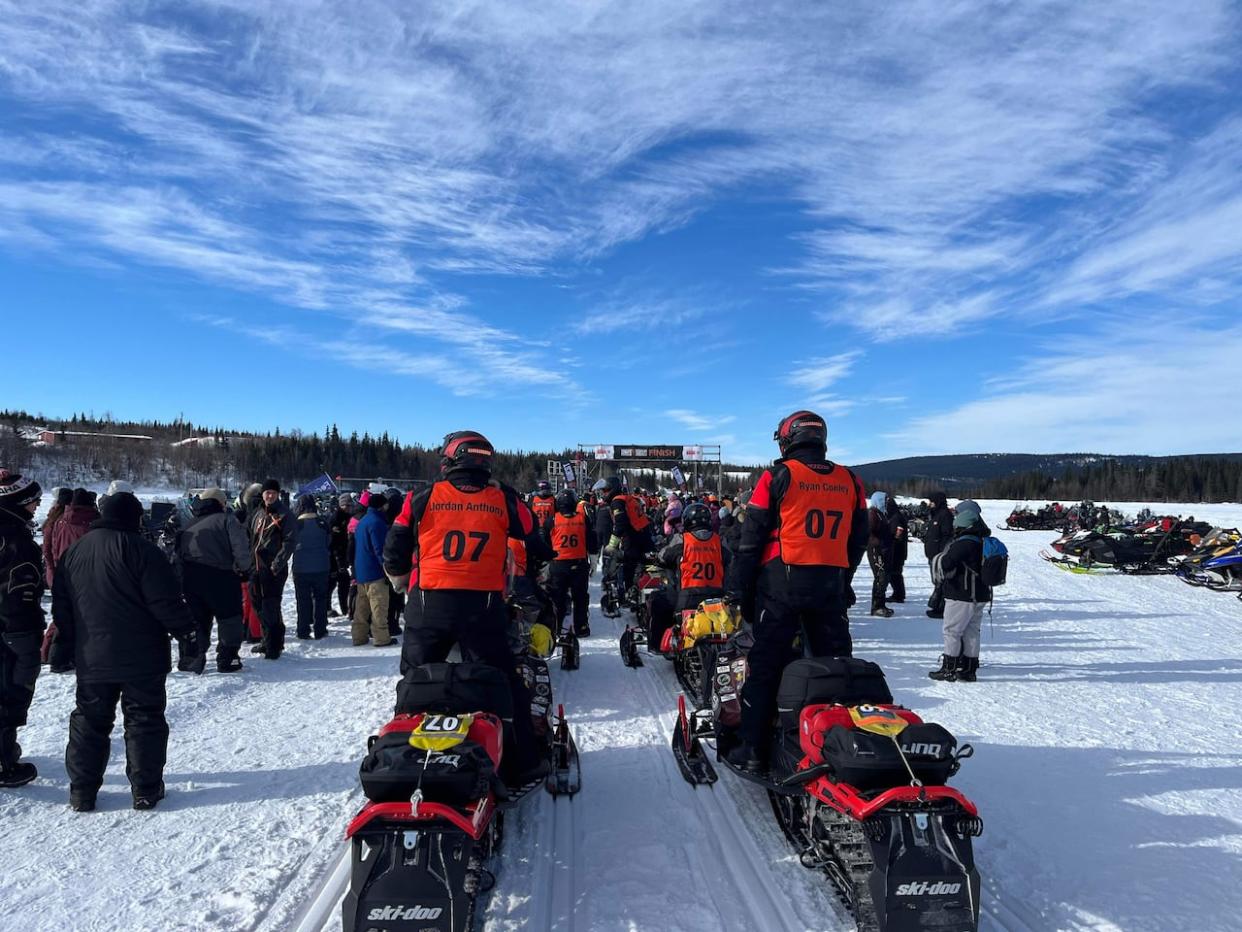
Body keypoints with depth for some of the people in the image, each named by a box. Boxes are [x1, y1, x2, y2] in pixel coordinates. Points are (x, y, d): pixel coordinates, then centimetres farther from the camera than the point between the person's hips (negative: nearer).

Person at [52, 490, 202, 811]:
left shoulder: (74, 552, 8)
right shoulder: (142, 549, -14)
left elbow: (61, 607, 15)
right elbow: (168, 602, -17)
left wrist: (68, 643, 25)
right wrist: (189, 639, -11)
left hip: (91, 659, 5)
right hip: (142, 659, -5)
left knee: (89, 721, 17)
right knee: (144, 720, 5)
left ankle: (82, 791, 20)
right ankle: (146, 790, 10)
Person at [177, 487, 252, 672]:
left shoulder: (189, 525, 17)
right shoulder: (227, 520, -2)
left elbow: (179, 553, 15)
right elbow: (240, 549, -12)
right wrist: (245, 568, 1)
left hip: (190, 579, 5)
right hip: (220, 576, -5)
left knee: (196, 618, 18)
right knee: (230, 617, 7)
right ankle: (227, 658, 7)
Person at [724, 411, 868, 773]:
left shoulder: (778, 477, -5)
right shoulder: (850, 482, 8)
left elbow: (751, 537, -5)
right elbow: (858, 541, 13)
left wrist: (736, 590, 1)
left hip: (782, 583, -4)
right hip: (831, 585, 4)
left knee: (766, 664, 2)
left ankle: (753, 749, 6)